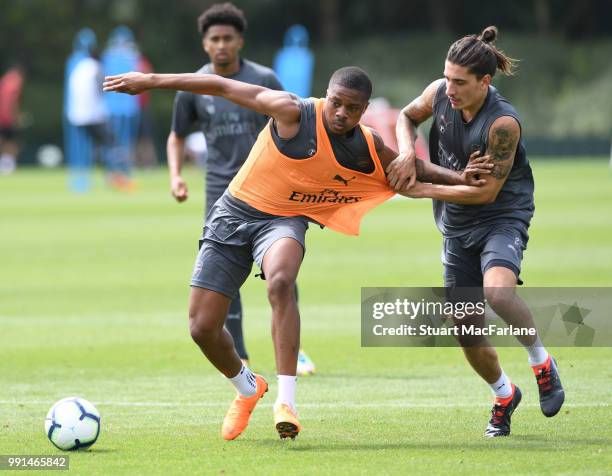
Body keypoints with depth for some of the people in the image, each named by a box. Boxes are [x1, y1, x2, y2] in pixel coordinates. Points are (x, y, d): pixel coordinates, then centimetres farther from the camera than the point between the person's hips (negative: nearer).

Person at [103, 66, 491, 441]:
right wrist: (151, 81, -11)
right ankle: (248, 388, 28)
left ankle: (286, 401, -36)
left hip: (284, 222, 0)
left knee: (281, 281, -37)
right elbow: (222, 86, -12)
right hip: (234, 212, 0)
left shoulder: (368, 151, -5)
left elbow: (413, 169, 15)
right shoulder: (293, 113, -17)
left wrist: (458, 178, -3)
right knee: (202, 328, -5)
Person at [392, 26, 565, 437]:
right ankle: (504, 394, 33)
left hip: (503, 217, -6)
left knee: (497, 291, -35)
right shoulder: (440, 94, -8)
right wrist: (407, 152, -7)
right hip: (458, 226, 6)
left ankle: (541, 361, -8)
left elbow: (486, 190, -21)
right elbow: (408, 116, 14)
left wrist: (425, 190, -18)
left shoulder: (503, 122, -25)